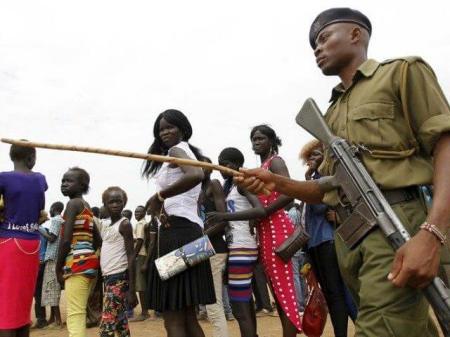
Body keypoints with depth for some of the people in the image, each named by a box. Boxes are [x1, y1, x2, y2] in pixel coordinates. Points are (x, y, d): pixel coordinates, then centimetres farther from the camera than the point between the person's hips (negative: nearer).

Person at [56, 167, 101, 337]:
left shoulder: (73, 203, -7)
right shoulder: (86, 207, 19)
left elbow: (66, 240, -15)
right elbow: (97, 240, 22)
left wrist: (58, 269, -7)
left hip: (77, 263, -9)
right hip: (88, 261, 9)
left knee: (75, 315, -10)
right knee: (80, 313, 13)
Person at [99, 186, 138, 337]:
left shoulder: (124, 224, -9)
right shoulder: (104, 224, 14)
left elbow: (131, 256, -14)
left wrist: (132, 289, -19)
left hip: (119, 277, -8)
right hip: (107, 276, 8)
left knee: (107, 325, -10)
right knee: (119, 321, 13)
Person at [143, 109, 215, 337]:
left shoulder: (176, 150, -2)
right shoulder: (188, 152, 26)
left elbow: (196, 175, -26)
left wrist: (159, 196, -18)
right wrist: (163, 207, 0)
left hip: (178, 230, -10)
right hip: (190, 229, 10)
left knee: (173, 319, -9)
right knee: (187, 316, 13)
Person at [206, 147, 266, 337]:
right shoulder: (227, 187, 19)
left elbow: (261, 210, -24)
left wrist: (225, 216, -32)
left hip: (242, 248, -10)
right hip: (235, 247, 10)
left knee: (239, 310, -8)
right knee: (245, 305, 16)